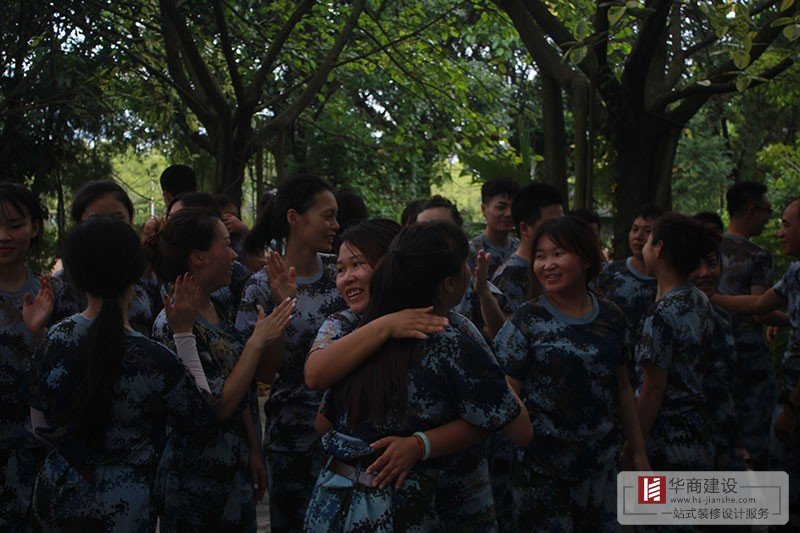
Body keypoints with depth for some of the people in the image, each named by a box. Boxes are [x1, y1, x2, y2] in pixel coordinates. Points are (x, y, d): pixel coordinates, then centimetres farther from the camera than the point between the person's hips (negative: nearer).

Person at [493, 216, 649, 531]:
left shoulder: (612, 318, 3)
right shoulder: (526, 322, -9)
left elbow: (622, 387, 12)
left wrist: (638, 451, 14)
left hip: (602, 464, 4)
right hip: (540, 470, -4)